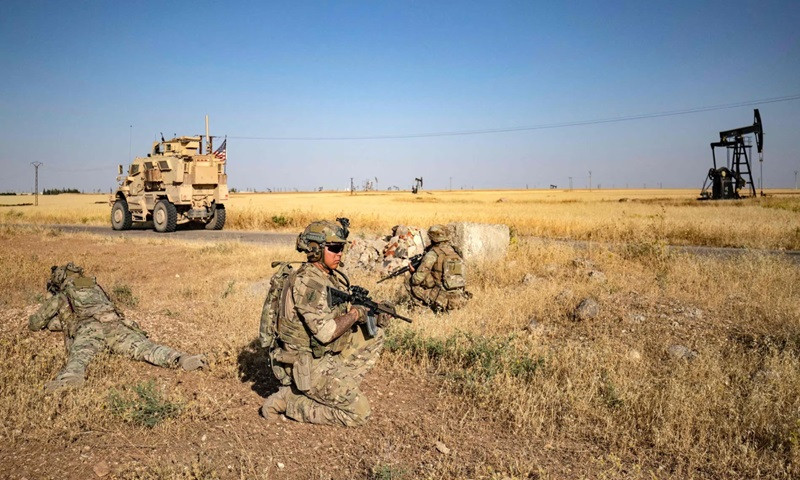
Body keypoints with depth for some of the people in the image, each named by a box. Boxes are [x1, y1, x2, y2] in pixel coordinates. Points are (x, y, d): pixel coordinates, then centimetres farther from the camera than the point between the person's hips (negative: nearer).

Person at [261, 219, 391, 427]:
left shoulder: (333, 276, 6)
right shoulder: (306, 282, -23)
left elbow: (343, 313, 12)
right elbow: (325, 332, -29)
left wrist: (372, 315, -8)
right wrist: (355, 314, -15)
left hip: (325, 354, 9)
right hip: (305, 365, -9)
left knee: (374, 336, 11)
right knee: (358, 412, -9)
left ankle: (340, 387, 10)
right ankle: (288, 400, -1)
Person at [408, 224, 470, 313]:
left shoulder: (433, 253, -10)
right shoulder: (456, 252, 9)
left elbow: (418, 279, -10)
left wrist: (413, 273, 12)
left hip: (444, 300, -7)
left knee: (410, 284, 7)